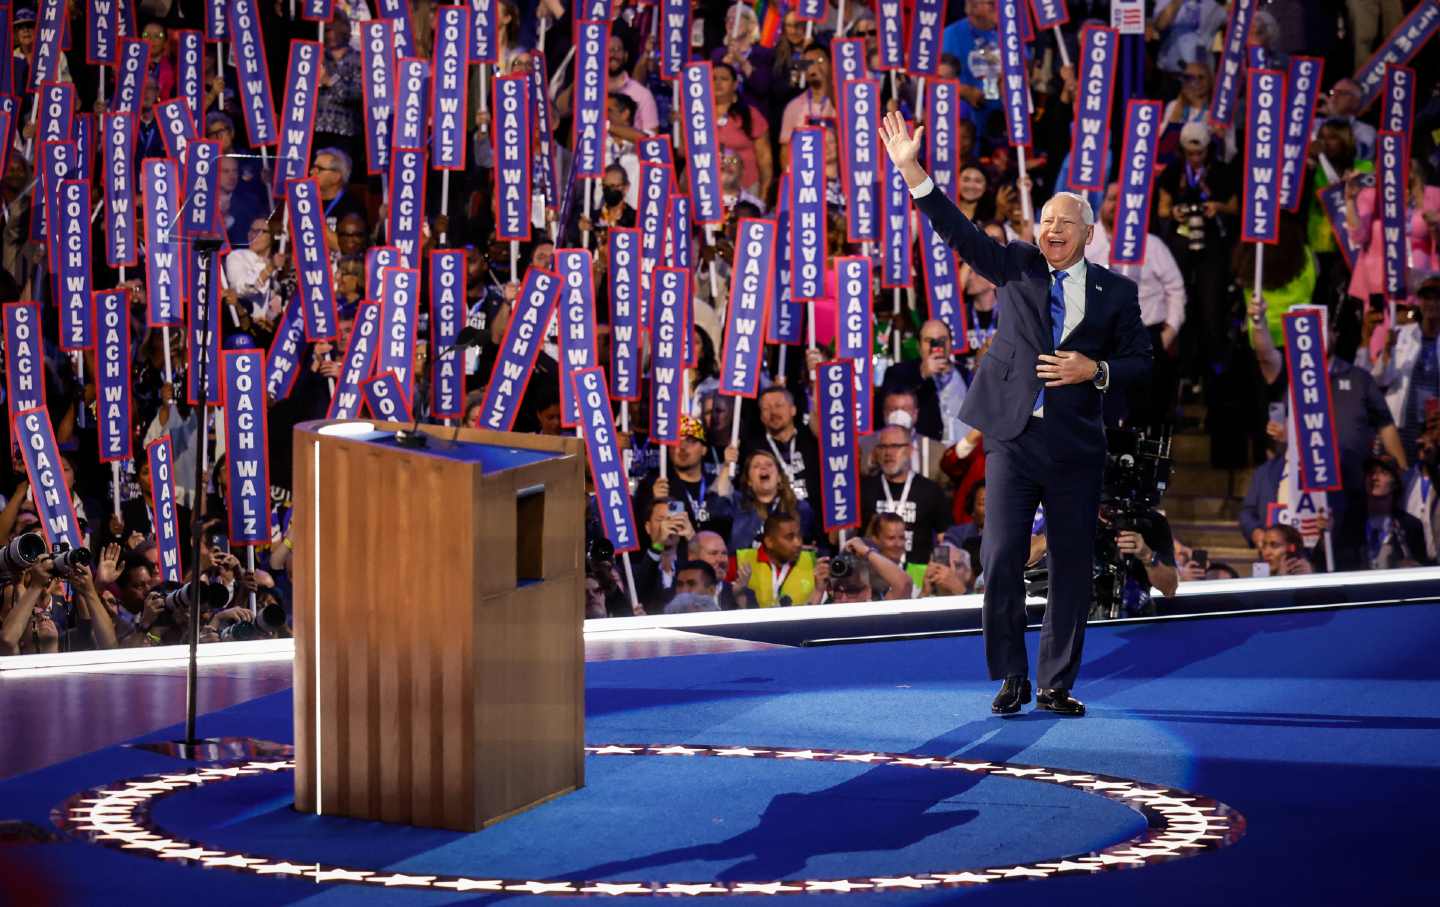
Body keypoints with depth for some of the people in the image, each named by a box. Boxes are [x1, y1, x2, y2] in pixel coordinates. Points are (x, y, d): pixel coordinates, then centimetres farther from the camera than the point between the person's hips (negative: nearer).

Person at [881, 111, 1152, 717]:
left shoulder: (1115, 291, 7)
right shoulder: (1017, 268, 9)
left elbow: (1141, 360, 10)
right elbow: (958, 232, 0)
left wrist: (1095, 370, -10)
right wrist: (912, 171, -11)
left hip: (1075, 445, 0)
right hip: (1013, 437, 0)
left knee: (1071, 569, 3)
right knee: (1001, 562, -5)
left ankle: (1057, 685, 12)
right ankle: (1011, 679, 6)